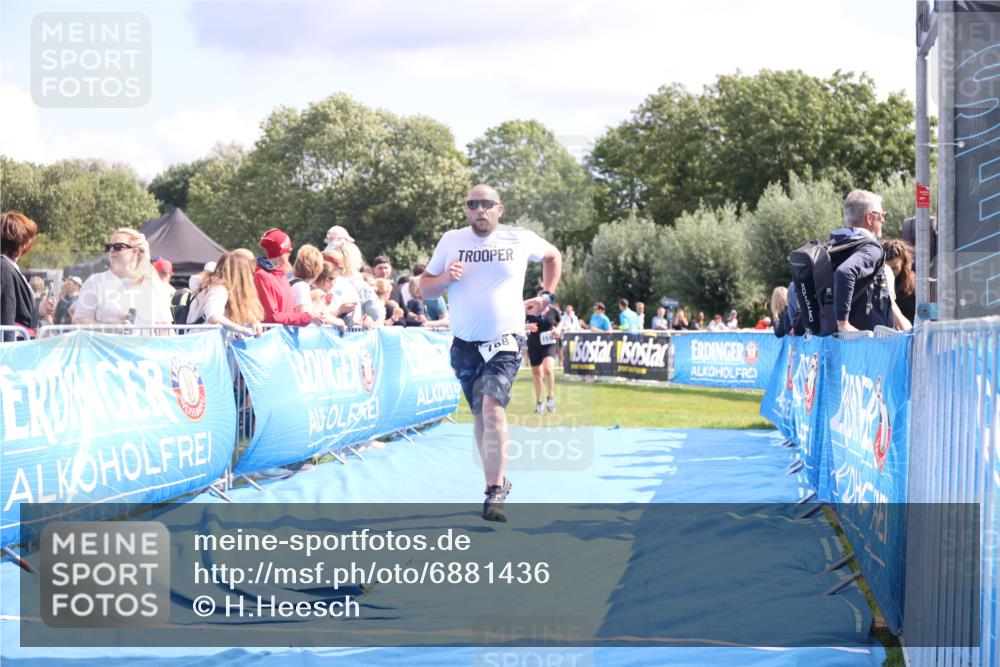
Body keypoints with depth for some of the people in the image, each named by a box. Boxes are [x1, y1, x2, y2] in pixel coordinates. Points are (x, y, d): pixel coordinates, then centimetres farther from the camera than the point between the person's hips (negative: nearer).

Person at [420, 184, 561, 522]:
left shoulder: (520, 239, 0)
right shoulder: (451, 240, 3)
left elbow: (553, 256, 21)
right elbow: (425, 288, 6)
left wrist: (546, 296, 12)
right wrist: (445, 278, -15)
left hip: (505, 342, -3)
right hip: (465, 344, 3)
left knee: (492, 408, -21)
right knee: (481, 415, 13)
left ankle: (495, 493, -22)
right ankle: (497, 480, 29)